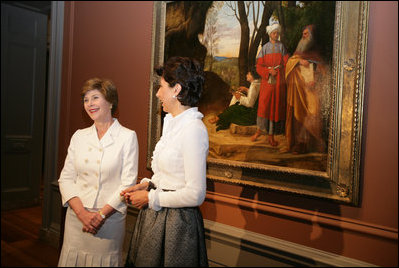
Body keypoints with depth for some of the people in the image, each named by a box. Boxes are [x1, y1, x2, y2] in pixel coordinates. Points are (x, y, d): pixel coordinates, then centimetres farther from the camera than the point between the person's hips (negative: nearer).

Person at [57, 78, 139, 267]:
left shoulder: (127, 136, -6)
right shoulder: (79, 136, 7)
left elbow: (128, 183, -10)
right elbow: (65, 178, 3)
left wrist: (101, 214, -14)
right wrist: (82, 212, -9)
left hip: (110, 219, -3)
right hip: (77, 216, 4)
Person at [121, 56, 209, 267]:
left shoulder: (193, 129, -22)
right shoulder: (171, 122, 7)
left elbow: (195, 194, -24)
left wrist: (150, 198, -15)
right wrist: (147, 185, 2)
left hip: (176, 222, -8)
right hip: (155, 216, 9)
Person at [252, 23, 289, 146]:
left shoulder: (281, 46, 9)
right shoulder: (265, 48, 9)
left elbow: (285, 64, 5)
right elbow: (259, 66, 2)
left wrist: (276, 69, -12)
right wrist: (269, 71, -13)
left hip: (279, 81, 0)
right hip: (267, 81, 0)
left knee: (276, 106, -1)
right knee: (264, 105, -7)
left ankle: (271, 135, 5)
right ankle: (260, 129, 11)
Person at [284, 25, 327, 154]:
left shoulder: (316, 53, 6)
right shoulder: (300, 51, 20)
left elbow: (322, 70, -1)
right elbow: (289, 62, 8)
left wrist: (315, 80, -18)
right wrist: (299, 61, -11)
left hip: (309, 90, -4)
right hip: (297, 89, 4)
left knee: (307, 115, -9)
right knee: (296, 114, 0)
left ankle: (303, 144, -6)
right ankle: (295, 142, 4)